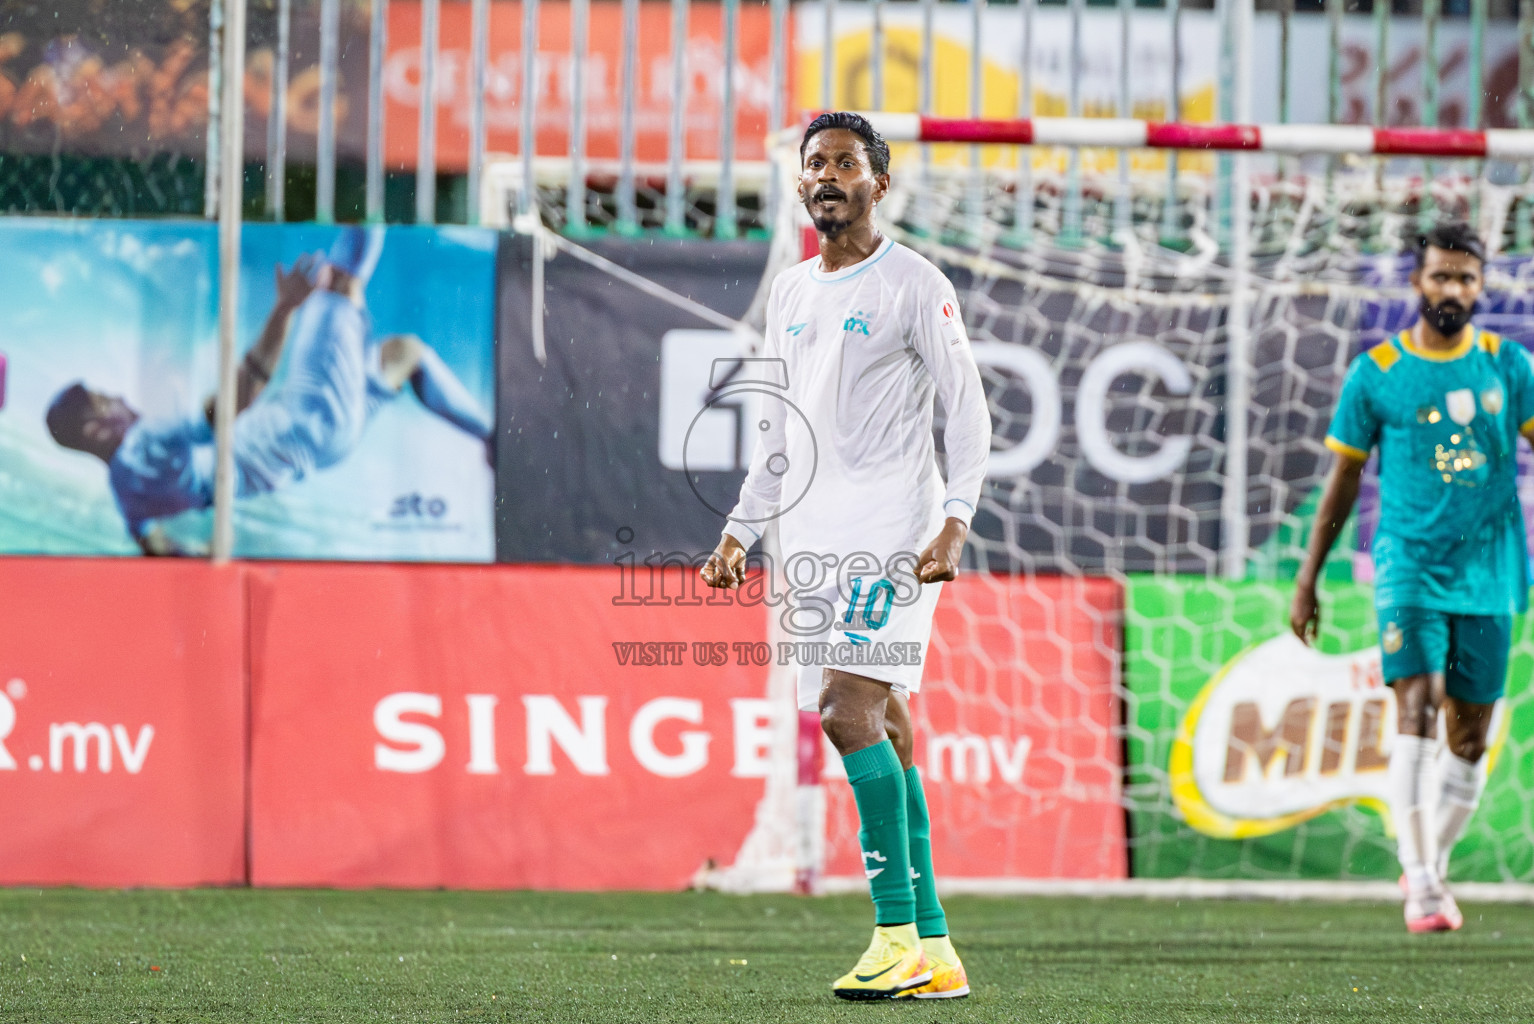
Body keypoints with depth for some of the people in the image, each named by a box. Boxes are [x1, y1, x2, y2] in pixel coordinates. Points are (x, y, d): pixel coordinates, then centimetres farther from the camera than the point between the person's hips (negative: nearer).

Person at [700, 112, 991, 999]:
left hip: (891, 530, -7)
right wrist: (740, 533, 19)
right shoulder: (792, 292, 18)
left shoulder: (914, 286, -2)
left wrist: (954, 526, -17)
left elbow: (969, 416, -6)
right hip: (815, 539, 7)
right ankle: (934, 951, 4)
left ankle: (900, 937, -19)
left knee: (852, 712, -19)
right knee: (882, 729, 4)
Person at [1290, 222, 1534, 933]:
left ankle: (1431, 867, 25)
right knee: (1417, 716, -18)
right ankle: (1420, 885, -22)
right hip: (1409, 569, -3)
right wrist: (1307, 581, 9)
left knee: (1469, 739, 7)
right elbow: (1343, 480, 8)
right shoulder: (1376, 373, 1)